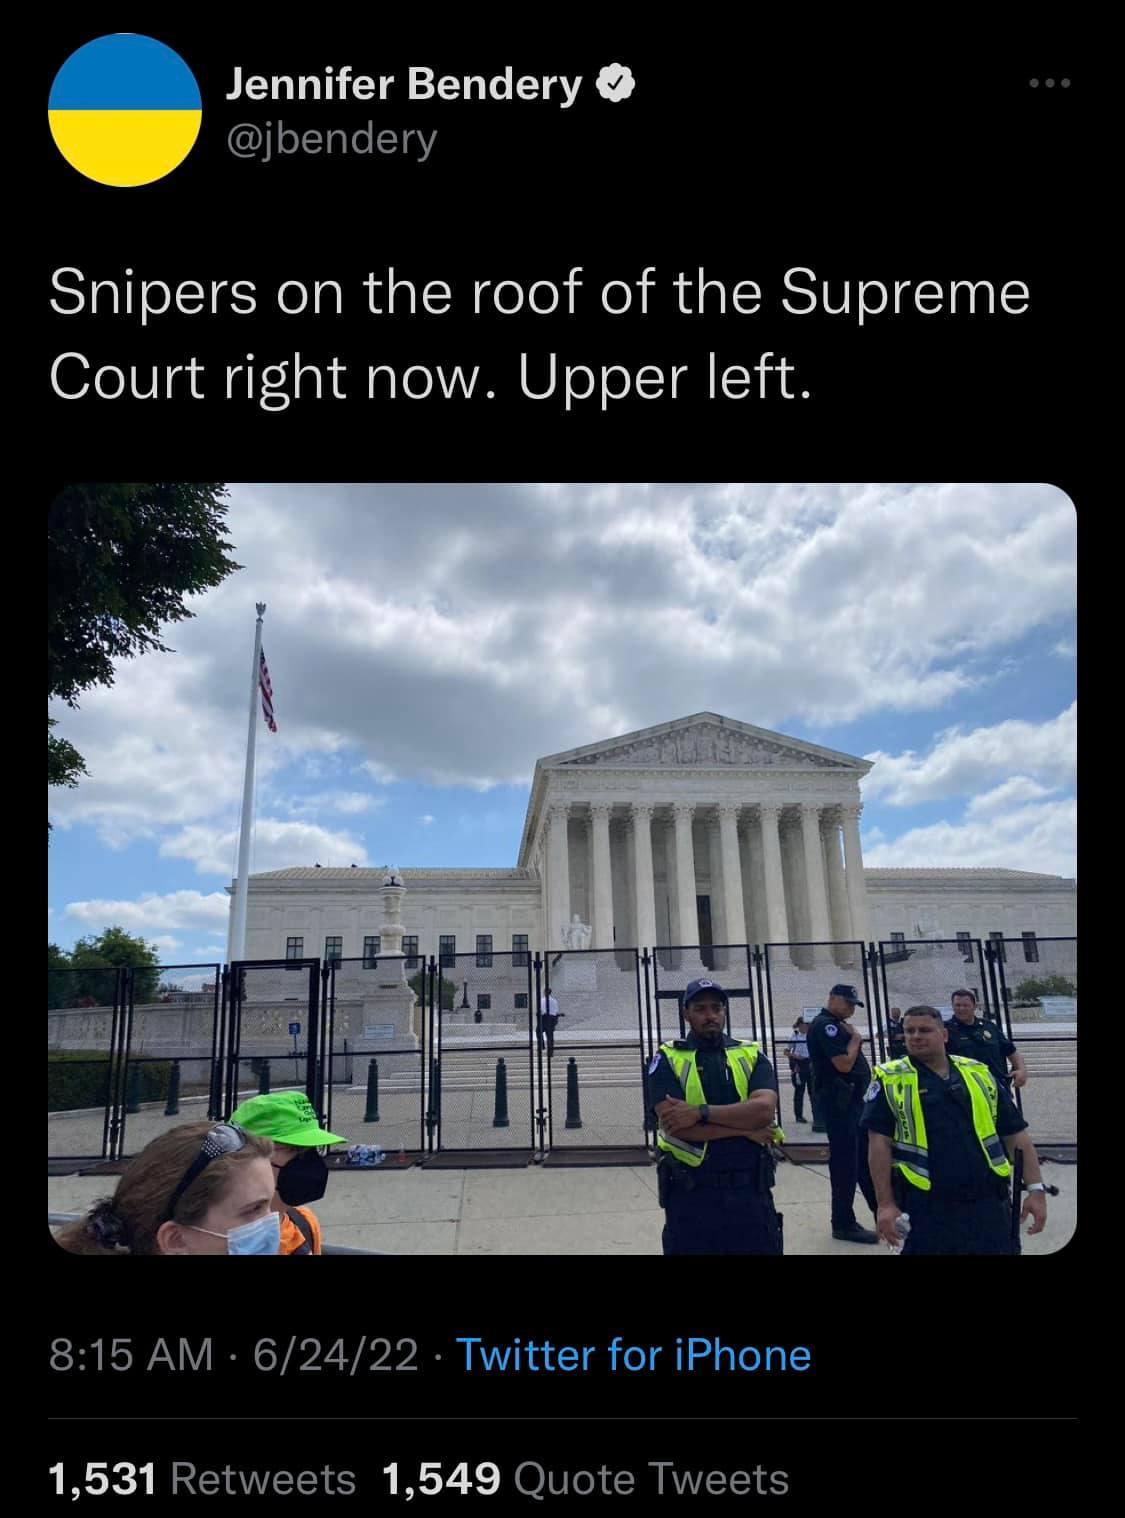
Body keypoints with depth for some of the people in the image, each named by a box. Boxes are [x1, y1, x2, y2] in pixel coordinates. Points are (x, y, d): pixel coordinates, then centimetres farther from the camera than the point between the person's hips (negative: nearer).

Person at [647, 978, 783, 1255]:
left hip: (750, 1191, 2)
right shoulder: (668, 1059, -1)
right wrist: (747, 1130, -11)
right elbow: (674, 1124, -15)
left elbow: (764, 1109, -12)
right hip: (691, 1194, -2)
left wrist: (700, 1112, -18)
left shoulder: (752, 1055, 5)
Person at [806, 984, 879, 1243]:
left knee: (866, 1159, 17)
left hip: (852, 1100, 10)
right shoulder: (825, 1024, -15)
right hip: (839, 1102, -10)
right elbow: (844, 1064, -22)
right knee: (845, 1162, -4)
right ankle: (844, 1224, 4)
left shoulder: (838, 1025, 17)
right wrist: (855, 1039, -9)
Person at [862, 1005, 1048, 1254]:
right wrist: (886, 1203, -10)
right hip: (926, 1208, -3)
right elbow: (879, 1143, -5)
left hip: (988, 1203, 3)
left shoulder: (979, 1074, 9)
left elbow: (1016, 1135, 11)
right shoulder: (890, 1079, -1)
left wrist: (1036, 1189, 3)